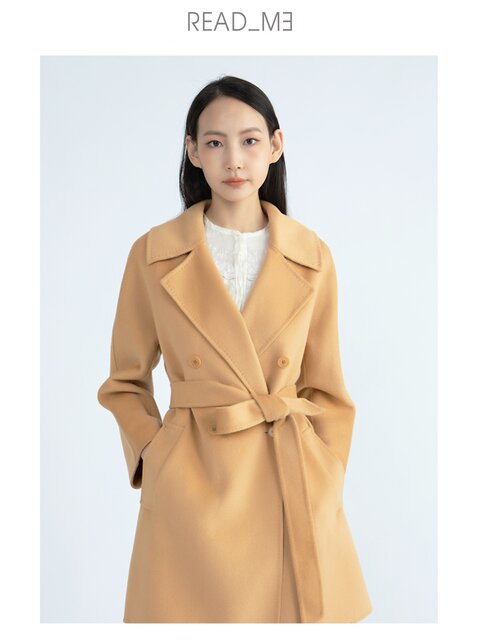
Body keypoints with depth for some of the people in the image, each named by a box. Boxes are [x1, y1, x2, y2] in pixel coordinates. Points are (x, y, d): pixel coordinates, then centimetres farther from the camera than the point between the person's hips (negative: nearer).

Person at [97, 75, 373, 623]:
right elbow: (125, 383, 7)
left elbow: (325, 389, 6)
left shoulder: (313, 258, 0)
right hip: (189, 484, -1)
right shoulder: (154, 254, -2)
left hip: (291, 482, 1)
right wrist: (152, 456, -5)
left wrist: (320, 486, -1)